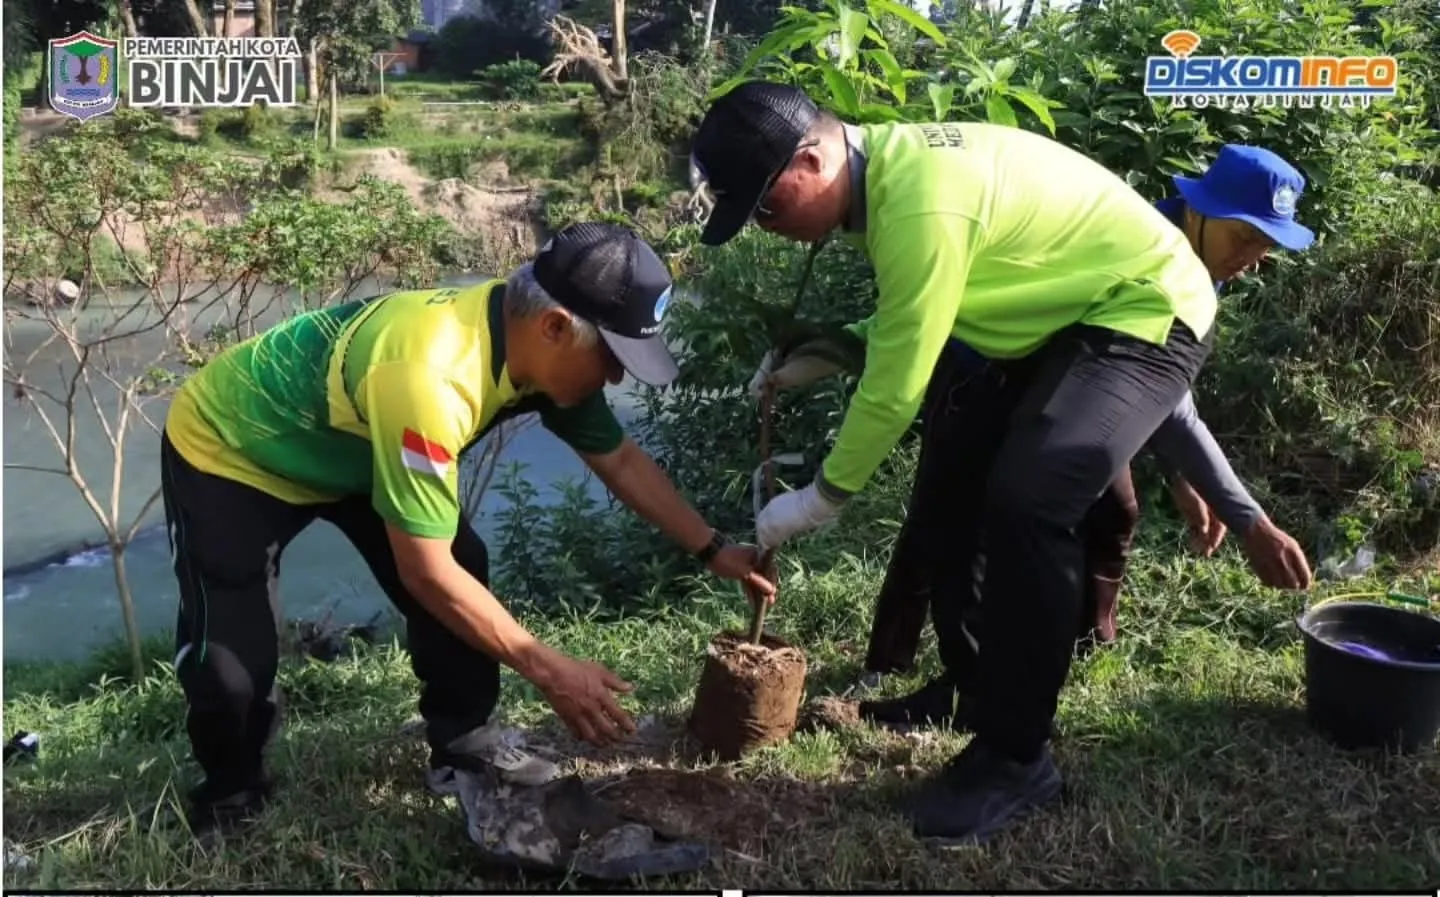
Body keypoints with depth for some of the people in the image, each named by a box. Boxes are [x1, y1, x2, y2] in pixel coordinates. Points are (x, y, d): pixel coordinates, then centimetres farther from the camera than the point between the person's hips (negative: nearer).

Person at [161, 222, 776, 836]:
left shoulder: (536, 344, -16)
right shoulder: (428, 376, -43)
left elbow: (621, 460, -1)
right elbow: (425, 572, -36)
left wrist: (714, 551, -4)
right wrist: (549, 671, -28)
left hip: (346, 452, 7)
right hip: (224, 451, -7)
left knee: (463, 576, -5)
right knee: (229, 663, -15)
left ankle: (462, 743, 15)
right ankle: (230, 791, 15)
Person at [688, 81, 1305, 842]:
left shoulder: (921, 205, -32)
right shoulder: (886, 162, -3)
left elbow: (895, 387, -25)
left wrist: (822, 497, -14)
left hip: (1145, 314, -10)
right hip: (1067, 313, 10)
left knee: (1026, 500, -25)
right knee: (955, 479, 10)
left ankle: (1016, 759, -11)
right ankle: (963, 684, 24)